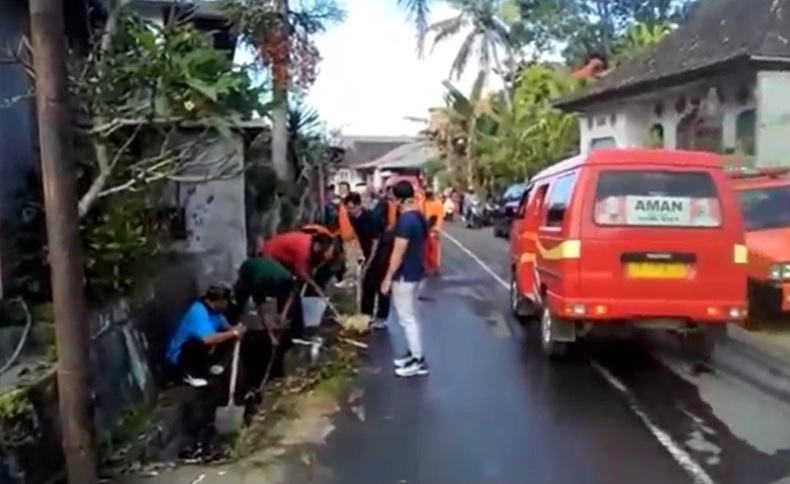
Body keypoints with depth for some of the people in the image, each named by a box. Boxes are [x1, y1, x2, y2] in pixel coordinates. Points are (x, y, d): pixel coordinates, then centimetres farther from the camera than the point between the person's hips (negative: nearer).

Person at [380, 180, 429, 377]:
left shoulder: (405, 220, -22)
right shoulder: (419, 216, 8)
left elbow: (398, 252, -23)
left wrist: (388, 277, -17)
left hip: (405, 274, -10)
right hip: (415, 271, 10)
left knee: (407, 318, -1)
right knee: (411, 316, 18)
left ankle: (419, 361, 5)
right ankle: (414, 354, 28)